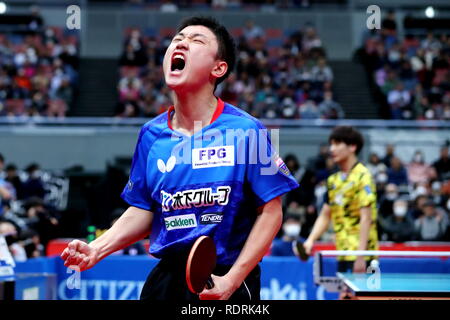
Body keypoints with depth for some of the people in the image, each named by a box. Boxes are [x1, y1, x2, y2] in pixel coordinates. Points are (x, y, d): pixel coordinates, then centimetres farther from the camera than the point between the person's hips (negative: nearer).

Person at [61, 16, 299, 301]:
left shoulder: (246, 130, -8)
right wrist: (97, 249, -4)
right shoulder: (151, 135, 4)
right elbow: (143, 212, 11)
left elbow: (270, 212, -7)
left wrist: (232, 280, -13)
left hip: (227, 281, -3)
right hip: (168, 276, 4)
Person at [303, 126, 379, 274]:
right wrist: (310, 240, 3)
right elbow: (325, 215, 18)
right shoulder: (333, 180, 14)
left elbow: (366, 218, -15)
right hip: (343, 254, 7)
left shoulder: (362, 176, -9)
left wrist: (361, 256, -20)